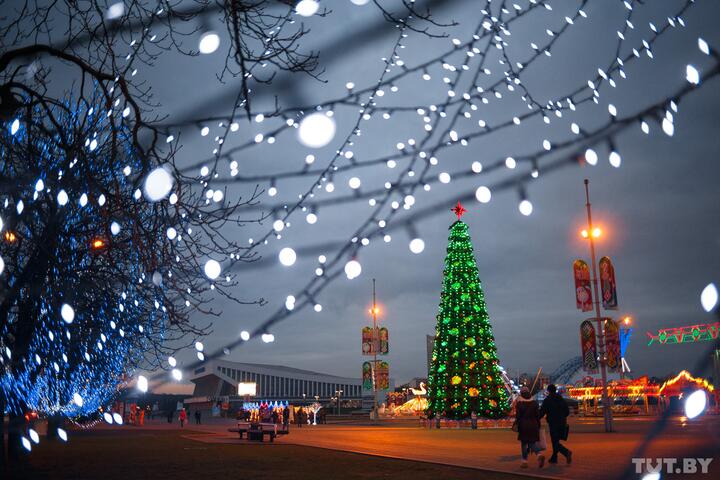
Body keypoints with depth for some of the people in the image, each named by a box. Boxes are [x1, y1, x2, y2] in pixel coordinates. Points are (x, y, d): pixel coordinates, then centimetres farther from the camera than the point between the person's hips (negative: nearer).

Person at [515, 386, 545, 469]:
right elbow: (538, 415, 8)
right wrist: (538, 426, 15)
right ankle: (539, 454, -18)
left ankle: (524, 461, 9)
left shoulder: (519, 403, -6)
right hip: (533, 425, 3)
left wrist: (517, 425, 0)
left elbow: (517, 416, -8)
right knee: (533, 442, 8)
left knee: (524, 443, 6)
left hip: (523, 426, -3)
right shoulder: (534, 402, 6)